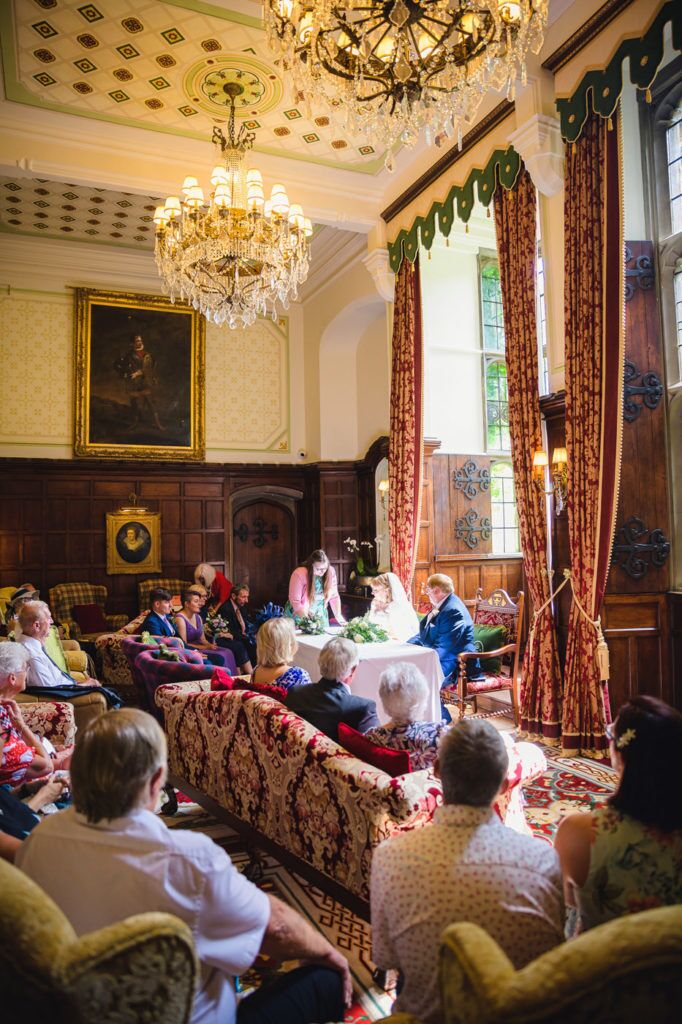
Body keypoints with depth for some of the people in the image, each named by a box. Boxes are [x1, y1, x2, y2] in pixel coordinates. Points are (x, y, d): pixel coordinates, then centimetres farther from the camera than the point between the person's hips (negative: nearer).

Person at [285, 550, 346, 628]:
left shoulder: (330, 572, -11)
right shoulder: (299, 574, -23)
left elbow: (334, 597, -4)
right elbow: (295, 601, -21)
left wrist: (338, 616, -13)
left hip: (320, 616, 4)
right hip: (299, 615, -3)